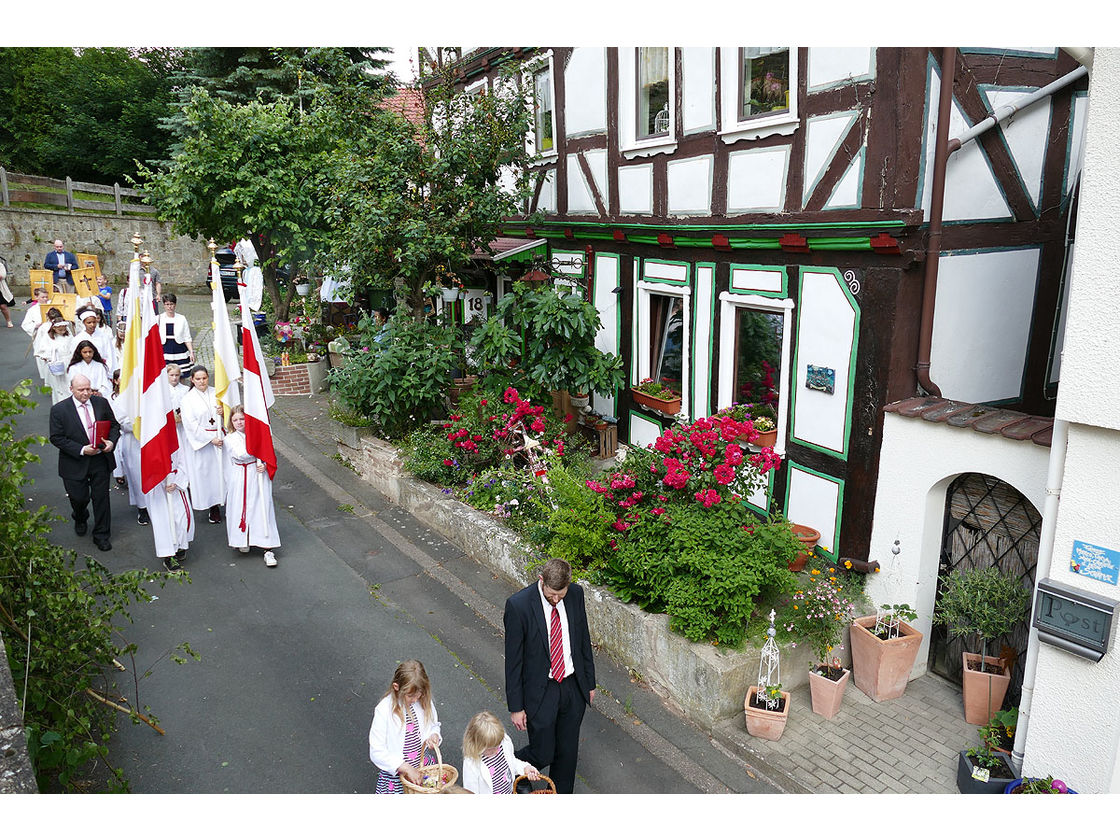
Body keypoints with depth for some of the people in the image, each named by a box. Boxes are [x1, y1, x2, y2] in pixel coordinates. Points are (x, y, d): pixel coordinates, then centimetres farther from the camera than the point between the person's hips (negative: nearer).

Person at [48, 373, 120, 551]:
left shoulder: (101, 403, 0)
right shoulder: (59, 409, -8)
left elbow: (114, 425, 8)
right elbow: (56, 437, -9)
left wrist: (112, 441, -12)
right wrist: (81, 450, -19)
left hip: (101, 460, 2)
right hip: (75, 463, -2)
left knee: (101, 498, 6)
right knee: (79, 498, 10)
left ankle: (101, 535, 20)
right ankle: (80, 518, 47)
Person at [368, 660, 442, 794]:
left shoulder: (424, 702, -7)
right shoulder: (384, 710, -21)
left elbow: (434, 725, 12)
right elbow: (376, 752, -20)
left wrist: (433, 736, -12)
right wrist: (407, 768, -24)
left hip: (422, 768, 4)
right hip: (395, 773, -3)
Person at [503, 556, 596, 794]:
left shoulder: (576, 594, -8)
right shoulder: (518, 605, -22)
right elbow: (513, 659, -14)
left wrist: (590, 682, 12)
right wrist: (516, 707, -10)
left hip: (573, 686, 4)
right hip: (540, 692, -4)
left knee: (568, 751, 17)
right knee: (542, 755, 6)